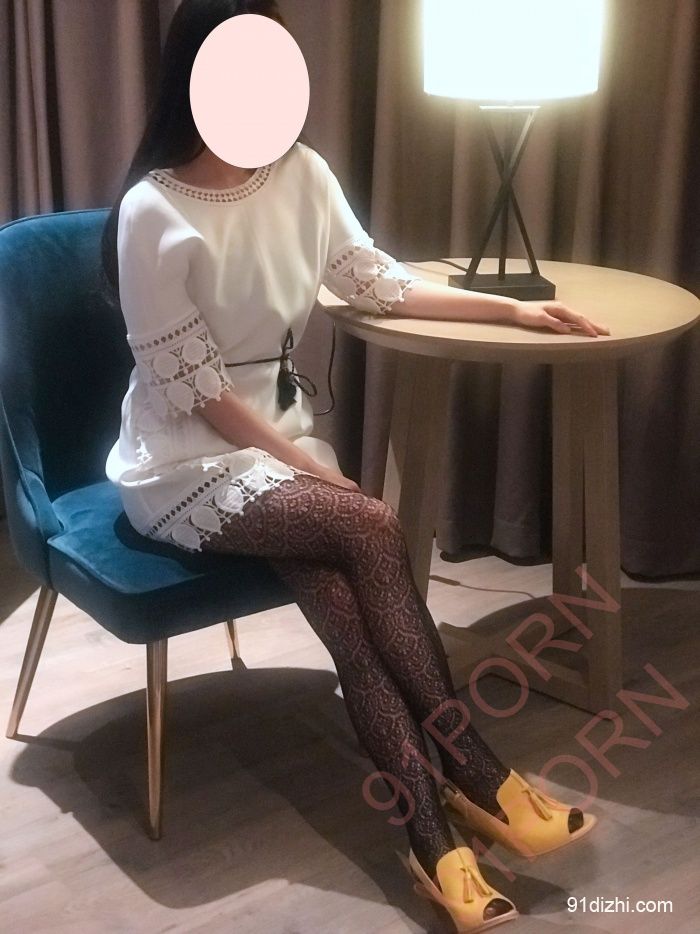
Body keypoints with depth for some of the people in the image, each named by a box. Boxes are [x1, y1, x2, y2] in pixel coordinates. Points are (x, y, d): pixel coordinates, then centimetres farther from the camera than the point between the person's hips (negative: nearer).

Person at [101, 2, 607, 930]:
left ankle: (430, 830, -19)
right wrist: (313, 468, -18)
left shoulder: (302, 173, 0)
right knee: (374, 530, -26)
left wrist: (513, 308, 6)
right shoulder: (153, 214, -17)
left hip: (282, 434, 5)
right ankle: (471, 770, -16)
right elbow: (193, 390, -17)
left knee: (343, 606, -22)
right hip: (184, 463, -5)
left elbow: (377, 283, 11)